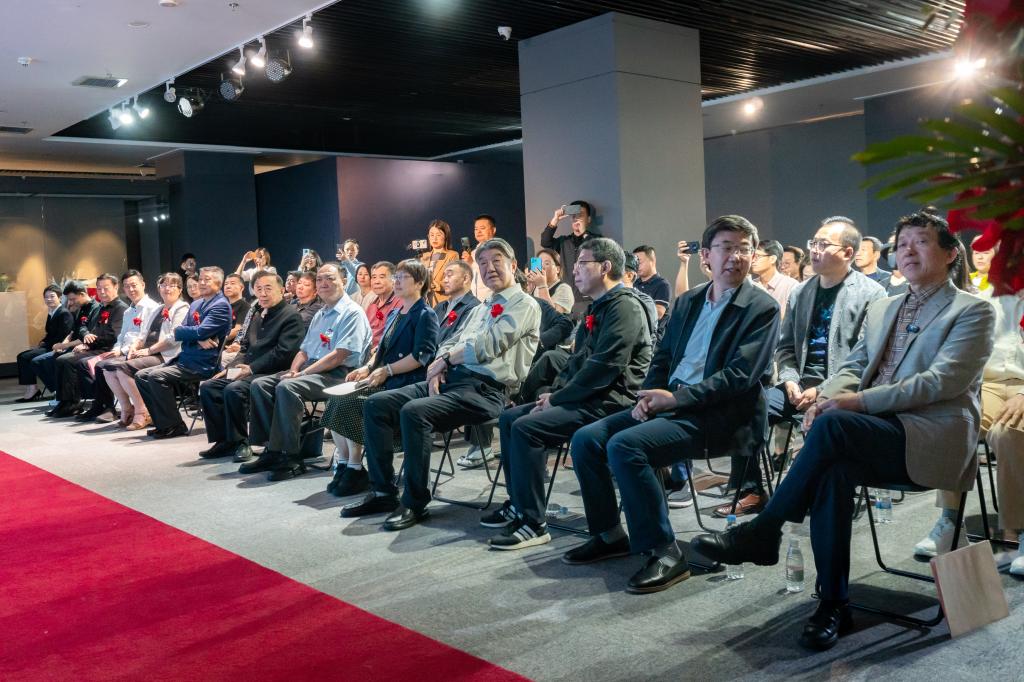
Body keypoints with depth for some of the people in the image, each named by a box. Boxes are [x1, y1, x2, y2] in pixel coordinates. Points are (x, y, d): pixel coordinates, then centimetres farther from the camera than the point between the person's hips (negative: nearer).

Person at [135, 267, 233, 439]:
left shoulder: (221, 305, -8)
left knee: (156, 376, -24)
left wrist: (178, 331, -4)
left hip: (203, 365, -9)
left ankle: (173, 426, -12)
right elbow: (182, 330, 6)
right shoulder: (196, 304, 19)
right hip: (185, 359, 9)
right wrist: (198, 339, -14)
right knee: (141, 376, 4)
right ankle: (162, 423, 8)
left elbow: (201, 332, -20)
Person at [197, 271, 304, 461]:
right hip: (248, 371, 9)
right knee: (208, 387, -6)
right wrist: (232, 367, 5)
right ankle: (224, 440, -2)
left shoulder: (292, 316, -6)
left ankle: (239, 442, -15)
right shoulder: (258, 316, 21)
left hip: (270, 374, -9)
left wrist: (251, 368, -19)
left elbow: (283, 352, -17)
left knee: (233, 389, -30)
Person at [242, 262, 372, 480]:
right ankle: (272, 450, -8)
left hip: (337, 374, -9)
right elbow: (304, 350, 23)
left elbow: (340, 355, -16)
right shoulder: (320, 315, 23)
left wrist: (303, 373, -17)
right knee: (260, 385, -7)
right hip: (311, 370, 9)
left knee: (286, 387, -32)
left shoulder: (352, 313, -6)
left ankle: (291, 458, -25)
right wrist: (293, 370, 1)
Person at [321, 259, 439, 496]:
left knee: (348, 404, -24)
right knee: (335, 402, -12)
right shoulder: (394, 314, 21)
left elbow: (421, 356, -16)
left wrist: (387, 371, -19)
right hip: (384, 380, 8)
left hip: (406, 384, -8)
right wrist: (368, 367, 5)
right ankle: (343, 465, -6)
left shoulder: (425, 315, -5)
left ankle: (356, 471, -13)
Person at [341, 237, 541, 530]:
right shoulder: (481, 309, 26)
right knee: (376, 404, -4)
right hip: (451, 379, 9)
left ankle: (415, 503, -19)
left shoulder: (524, 304, -2)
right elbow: (450, 343, 21)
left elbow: (486, 346, -13)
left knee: (414, 412, -32)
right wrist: (438, 367, -1)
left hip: (485, 389, -9)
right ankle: (383, 492, 1)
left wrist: (445, 359, -2)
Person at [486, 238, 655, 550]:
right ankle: (517, 504, 16)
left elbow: (603, 367, -22)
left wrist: (557, 399, -16)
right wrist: (554, 392, 6)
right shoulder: (598, 307, 18)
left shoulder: (625, 306, -14)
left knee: (526, 428, -23)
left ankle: (533, 524, -15)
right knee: (509, 418, 9)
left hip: (609, 401, -11)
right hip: (587, 396, 11)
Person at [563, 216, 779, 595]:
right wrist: (649, 397, -2)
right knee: (586, 440, -5)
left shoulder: (762, 308, -5)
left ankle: (663, 553, -18)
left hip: (721, 415, -8)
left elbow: (740, 376, -15)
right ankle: (609, 535, 11)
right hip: (671, 403, 8)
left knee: (624, 445, -29)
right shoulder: (688, 302, 16)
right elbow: (662, 357, 19)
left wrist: (676, 397, -19)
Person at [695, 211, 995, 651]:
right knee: (833, 466, -31)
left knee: (831, 427, -33)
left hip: (932, 436, -5)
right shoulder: (881, 309, 24)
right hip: (873, 433, 5)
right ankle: (833, 606, -23)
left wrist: (859, 402, -19)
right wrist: (828, 396, -6)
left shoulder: (973, 311, 4)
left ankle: (762, 533, -20)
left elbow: (942, 382, -10)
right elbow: (853, 366, 19)